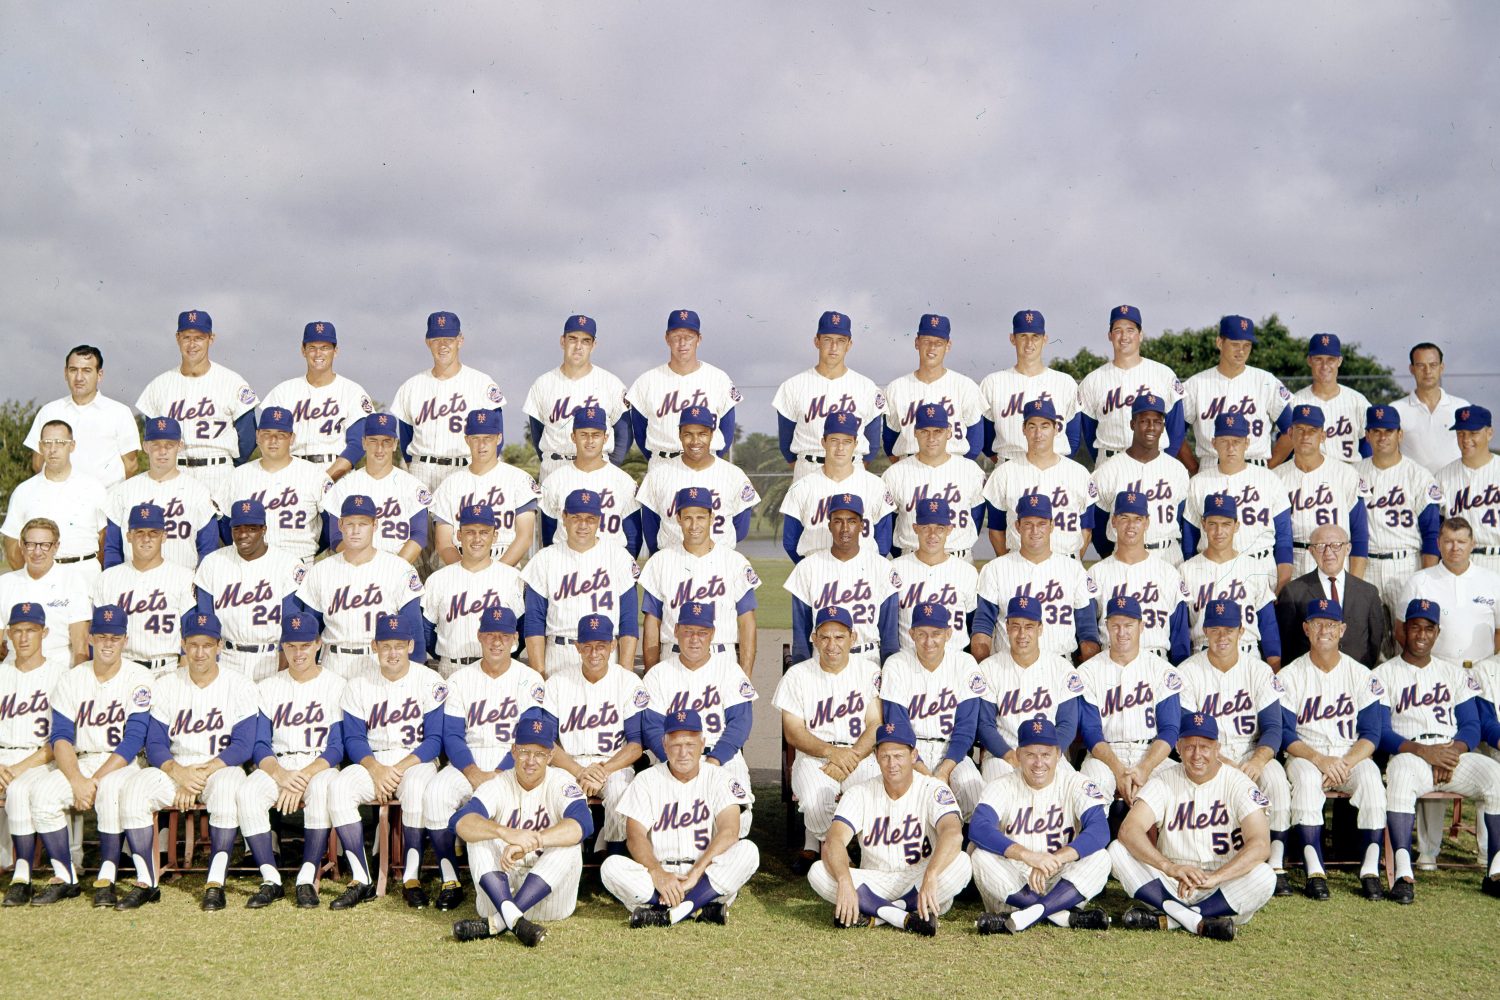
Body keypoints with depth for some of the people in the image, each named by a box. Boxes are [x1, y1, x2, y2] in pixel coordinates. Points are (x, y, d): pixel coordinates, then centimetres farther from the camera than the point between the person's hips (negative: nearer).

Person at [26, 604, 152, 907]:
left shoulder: (138, 678, -5)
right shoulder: (70, 680, 6)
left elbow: (134, 740, -11)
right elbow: (60, 737, -1)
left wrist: (96, 780, -20)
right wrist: (77, 781, -18)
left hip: (122, 765, -4)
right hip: (78, 764, 4)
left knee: (111, 789, -36)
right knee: (41, 793, -24)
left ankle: (106, 879, -25)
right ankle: (65, 879, -11)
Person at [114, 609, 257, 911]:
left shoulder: (238, 686, -1)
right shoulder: (165, 686, 7)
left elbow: (242, 746, -8)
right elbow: (155, 745, 1)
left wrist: (202, 774, -20)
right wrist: (180, 774, -19)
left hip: (221, 768, -3)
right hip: (173, 769, 3)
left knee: (225, 791, -37)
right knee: (132, 792, -26)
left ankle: (215, 884, -31)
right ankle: (146, 883, -19)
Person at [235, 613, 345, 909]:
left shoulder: (336, 686, 3)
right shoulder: (267, 688, 13)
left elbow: (337, 748, -4)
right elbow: (259, 746, 5)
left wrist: (302, 779, -19)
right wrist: (280, 774, -17)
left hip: (320, 767, -3)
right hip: (276, 768, 3)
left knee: (322, 790, -37)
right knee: (248, 793, -29)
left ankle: (308, 879, -31)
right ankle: (271, 880, -24)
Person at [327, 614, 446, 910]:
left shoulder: (429, 682, -3)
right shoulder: (358, 683, 5)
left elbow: (435, 739, -6)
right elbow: (353, 738, 2)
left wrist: (399, 769, -19)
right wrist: (376, 769, -17)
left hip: (416, 760, -3)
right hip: (371, 761, 3)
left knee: (416, 787, -37)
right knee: (338, 788, -27)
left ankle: (411, 878, -27)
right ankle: (361, 881, -24)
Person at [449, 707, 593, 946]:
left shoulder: (561, 783, -5)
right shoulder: (498, 785, -2)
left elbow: (583, 824, -27)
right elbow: (460, 822, -23)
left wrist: (529, 843, -40)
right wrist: (506, 832, -43)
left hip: (548, 897, -1)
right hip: (499, 891, 1)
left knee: (568, 845, -26)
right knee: (479, 836, -19)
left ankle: (495, 923, -34)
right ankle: (513, 919, -40)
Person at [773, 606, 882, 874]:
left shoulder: (869, 670, 5)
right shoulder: (797, 675, 3)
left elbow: (876, 725, -1)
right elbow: (793, 732, -2)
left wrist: (850, 758, -18)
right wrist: (831, 752, -20)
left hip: (860, 754, 1)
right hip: (813, 757, -1)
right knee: (816, 800, -34)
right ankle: (815, 846, 2)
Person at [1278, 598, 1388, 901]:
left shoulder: (1361, 674, 6)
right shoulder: (1289, 676, 2)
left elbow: (1371, 734, 0)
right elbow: (1285, 735, -5)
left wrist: (1345, 763, -18)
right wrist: (1319, 759, -22)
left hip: (1351, 755, 1)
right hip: (1304, 755, -1)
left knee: (1371, 777, -31)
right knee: (1306, 777, -35)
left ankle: (1370, 870, -28)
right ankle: (1314, 871, -35)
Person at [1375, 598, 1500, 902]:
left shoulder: (1455, 673, 20)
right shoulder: (1384, 674, 9)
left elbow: (1471, 726, 12)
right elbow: (1381, 733, -1)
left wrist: (1453, 751, -11)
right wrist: (1422, 751, -18)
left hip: (1454, 755, 3)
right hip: (1409, 755, -3)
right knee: (1400, 771, -38)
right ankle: (1403, 873, -43)